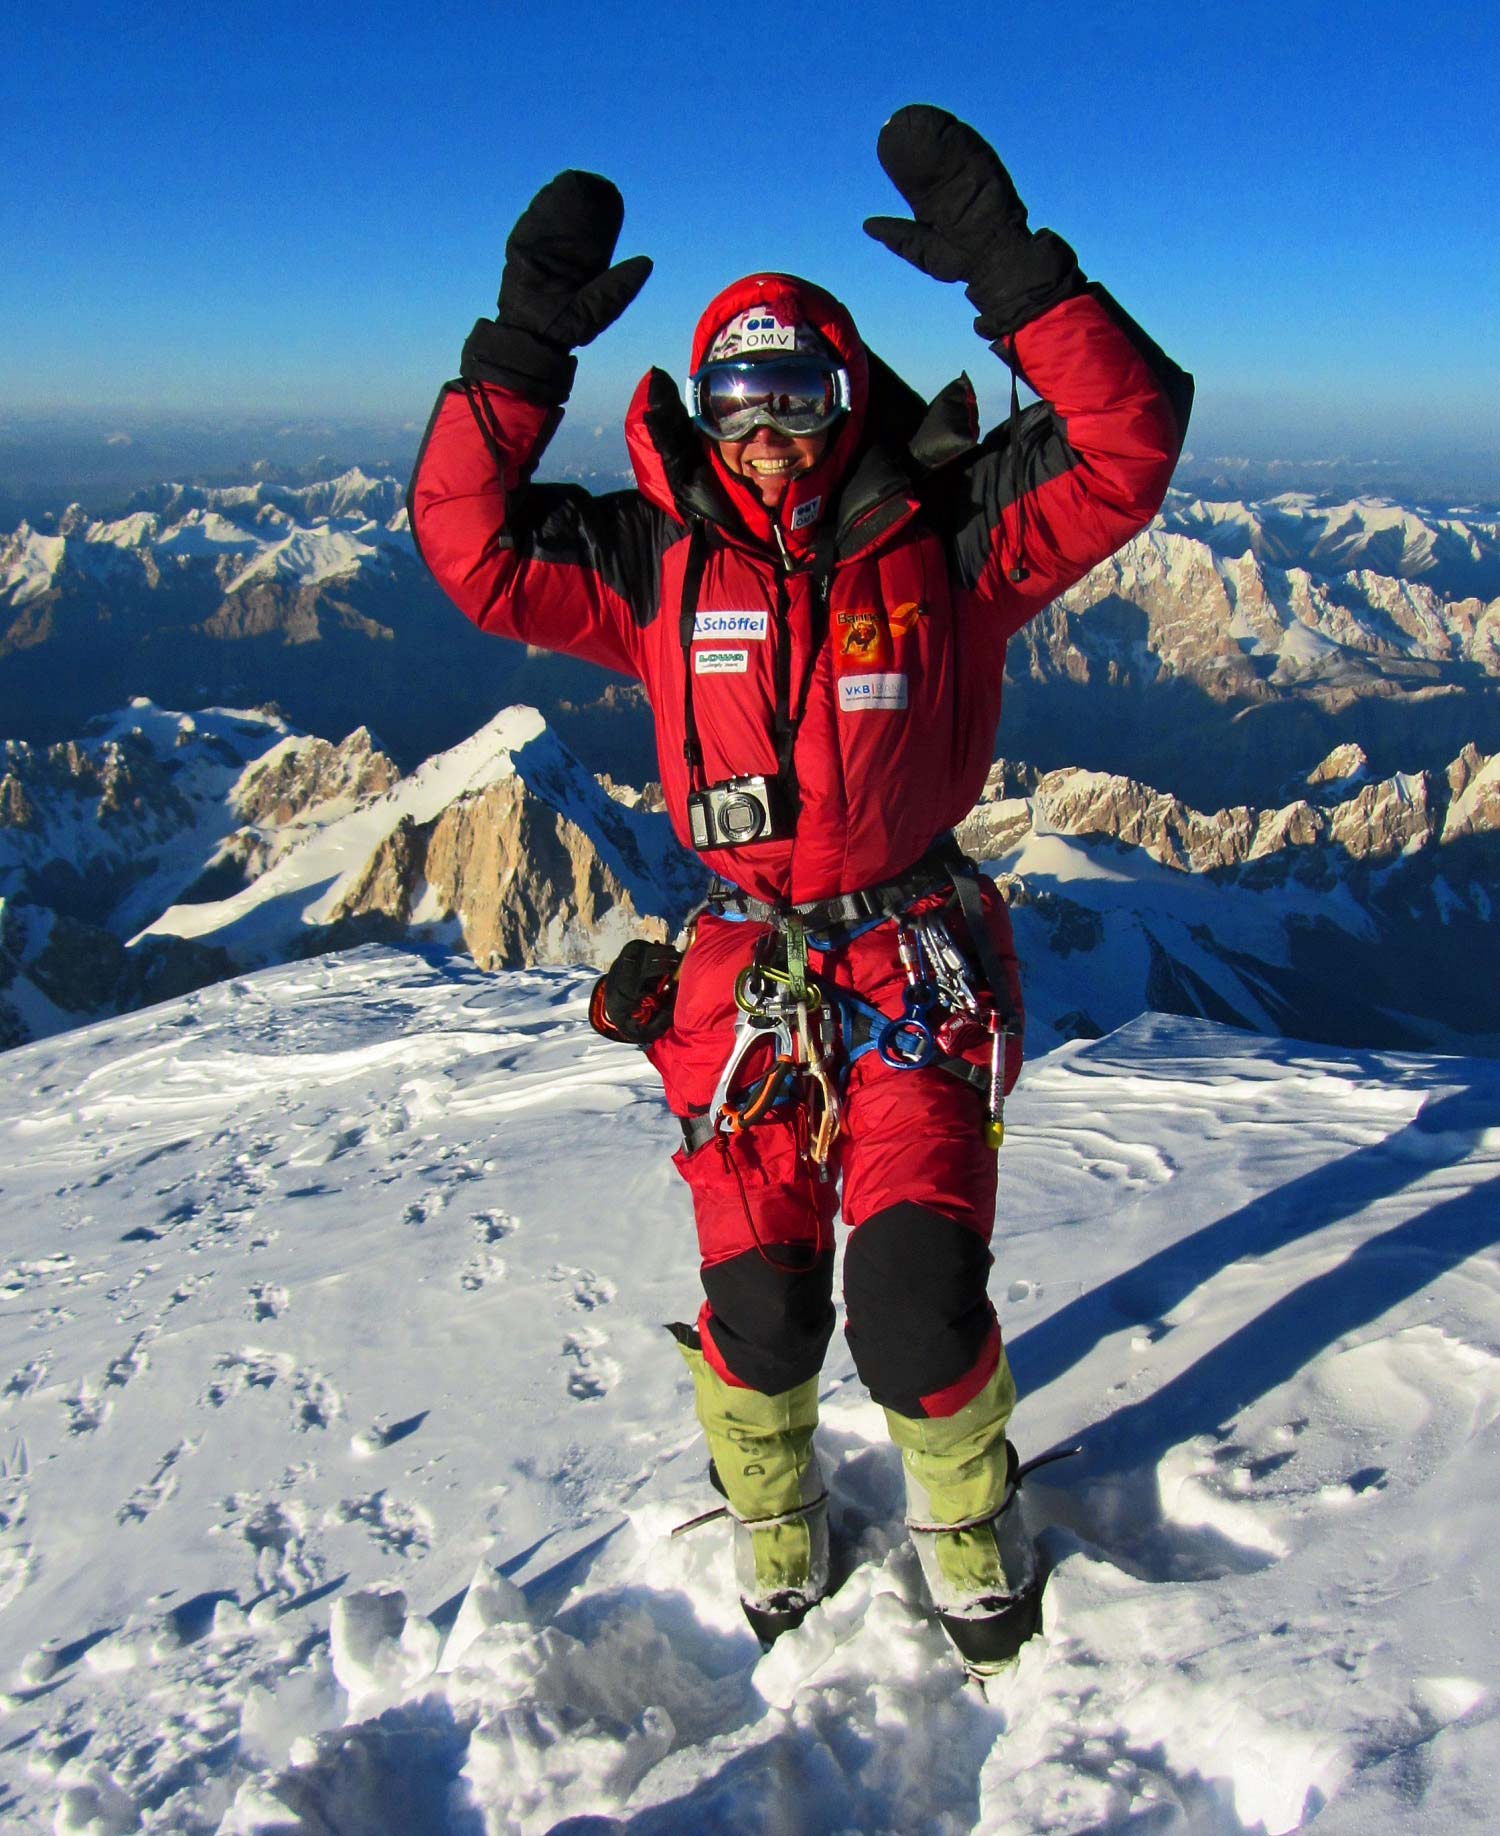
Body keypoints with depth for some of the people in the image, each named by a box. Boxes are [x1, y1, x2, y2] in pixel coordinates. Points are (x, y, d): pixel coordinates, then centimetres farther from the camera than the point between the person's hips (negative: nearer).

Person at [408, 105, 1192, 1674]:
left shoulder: (942, 540, -4)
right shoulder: (661, 563, 1)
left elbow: (1129, 447, -12)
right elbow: (472, 545, -4)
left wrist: (1011, 271, -21)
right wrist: (524, 345, -11)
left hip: (919, 968, -1)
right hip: (745, 972, 2)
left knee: (919, 1296, -10)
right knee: (760, 1307, 2)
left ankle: (965, 1515, 27)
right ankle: (771, 1511, 39)